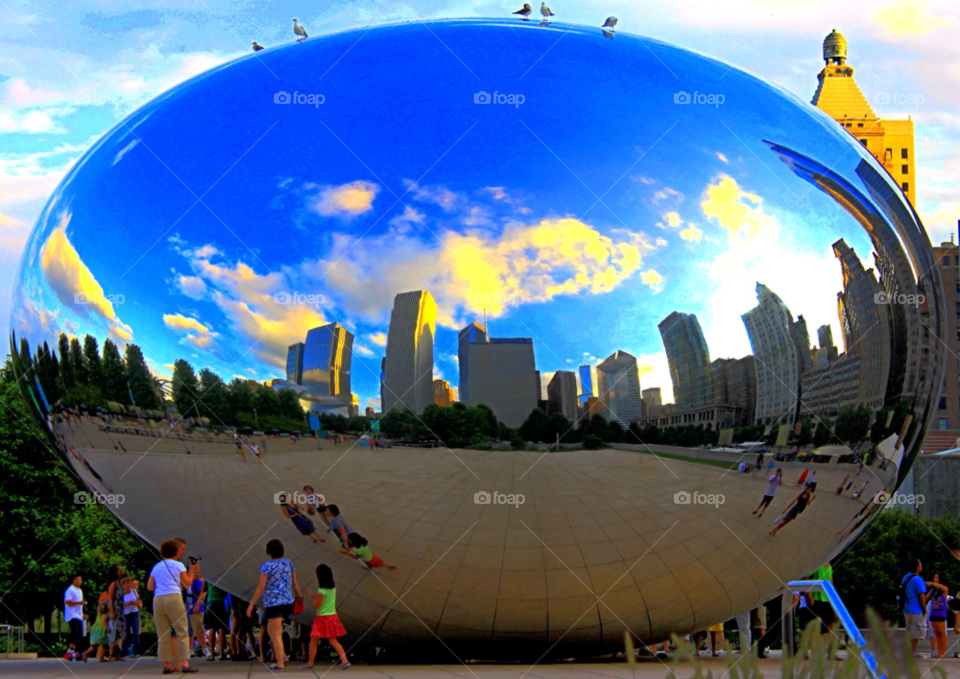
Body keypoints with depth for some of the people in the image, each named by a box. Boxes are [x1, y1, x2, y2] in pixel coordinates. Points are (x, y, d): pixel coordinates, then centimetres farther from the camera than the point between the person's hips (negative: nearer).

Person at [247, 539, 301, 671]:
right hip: (288, 602, 6)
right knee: (271, 628, 23)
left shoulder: (267, 566, -10)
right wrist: (299, 597, 23)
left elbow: (261, 587, -11)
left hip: (273, 603, -6)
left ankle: (280, 663, 1)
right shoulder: (289, 563, 6)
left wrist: (251, 604, -6)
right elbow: (295, 584, 9)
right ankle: (281, 654, 14)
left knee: (276, 633, 0)